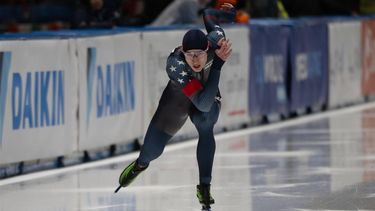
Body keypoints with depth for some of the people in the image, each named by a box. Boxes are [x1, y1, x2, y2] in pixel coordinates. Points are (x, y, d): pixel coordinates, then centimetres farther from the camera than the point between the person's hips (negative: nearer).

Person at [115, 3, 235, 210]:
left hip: (209, 90, 2)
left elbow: (208, 14, -11)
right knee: (153, 149, 2)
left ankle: (204, 186, -19)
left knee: (205, 122, -31)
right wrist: (218, 64, -55)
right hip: (179, 96, -2)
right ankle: (140, 164, 44)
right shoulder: (175, 65, -44)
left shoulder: (215, 39, -35)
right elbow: (202, 103, -51)